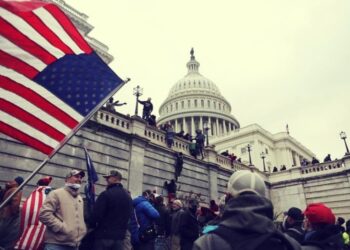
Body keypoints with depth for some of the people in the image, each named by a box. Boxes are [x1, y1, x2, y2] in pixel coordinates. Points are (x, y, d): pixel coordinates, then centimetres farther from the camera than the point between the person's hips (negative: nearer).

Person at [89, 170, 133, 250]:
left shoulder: (106, 194, -14)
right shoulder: (128, 197, 10)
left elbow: (96, 214, -14)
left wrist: (92, 225, 4)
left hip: (104, 235, -6)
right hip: (119, 236, 6)